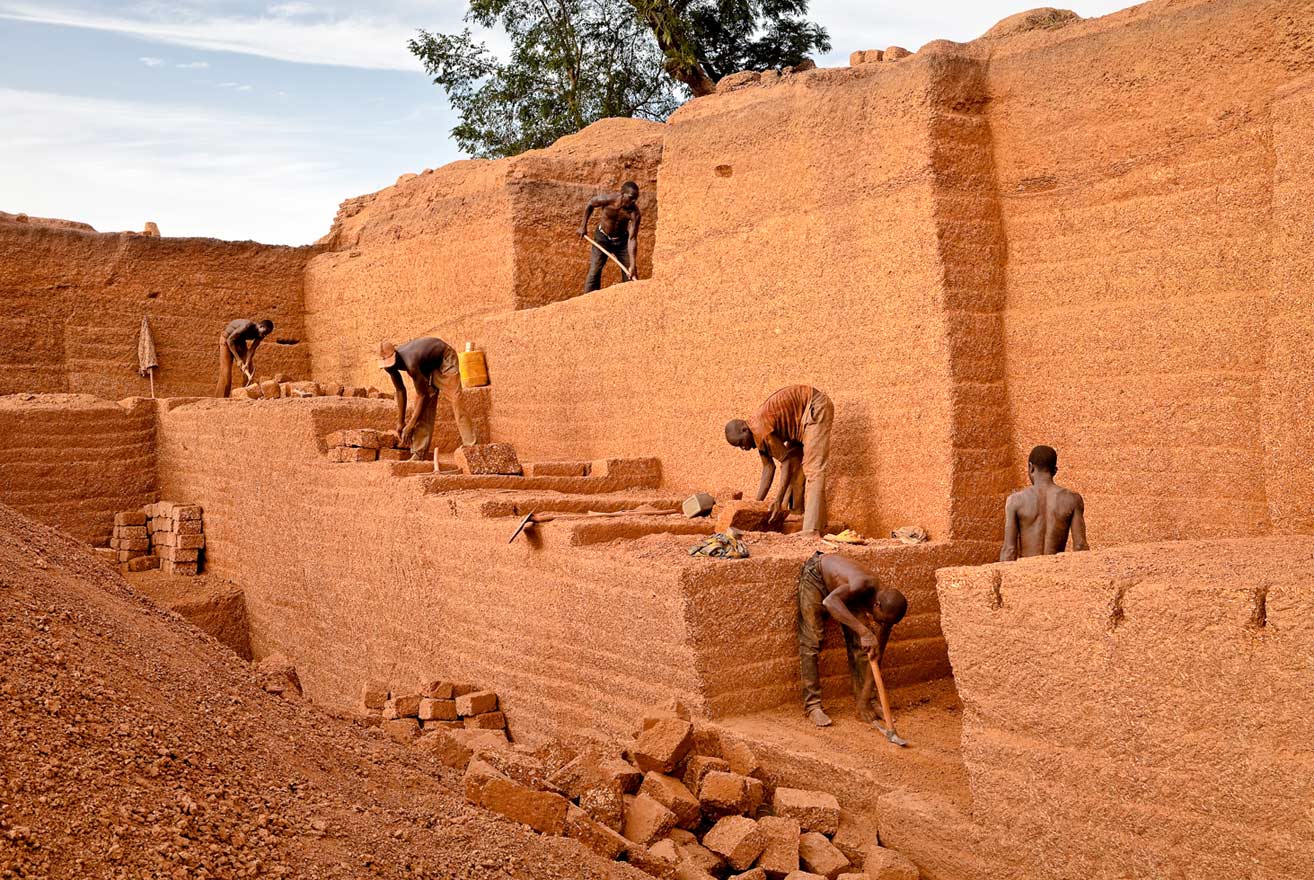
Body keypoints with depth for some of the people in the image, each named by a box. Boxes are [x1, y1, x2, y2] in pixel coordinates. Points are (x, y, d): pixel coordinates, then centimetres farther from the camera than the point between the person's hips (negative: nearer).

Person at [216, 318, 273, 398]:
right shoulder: (248, 326, -36)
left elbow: (252, 349, -18)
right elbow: (230, 340, -31)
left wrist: (247, 363, -33)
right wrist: (238, 358, -34)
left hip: (240, 340, 7)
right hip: (227, 338, -7)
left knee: (251, 368, -2)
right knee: (226, 372, -11)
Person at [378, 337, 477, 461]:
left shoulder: (410, 363, -41)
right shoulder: (390, 363, -18)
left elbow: (424, 395, -34)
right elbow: (400, 390, -6)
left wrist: (410, 425, -31)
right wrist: (400, 422, -6)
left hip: (444, 358, -8)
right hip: (427, 365, 8)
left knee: (455, 401, -19)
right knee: (422, 405, 0)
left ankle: (470, 447, -25)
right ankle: (419, 454, 0)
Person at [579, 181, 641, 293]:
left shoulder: (634, 213, -29)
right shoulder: (607, 200, -28)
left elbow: (632, 239, -29)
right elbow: (590, 204, -5)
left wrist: (632, 264, -37)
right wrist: (583, 226, 0)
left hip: (622, 240, 1)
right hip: (602, 238, -1)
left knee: (630, 275, 0)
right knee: (594, 271, -6)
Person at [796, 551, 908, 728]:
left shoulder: (886, 611, -21)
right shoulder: (864, 586, -41)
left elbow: (876, 656, -15)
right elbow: (829, 601, -59)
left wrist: (865, 700, -17)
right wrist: (863, 630, -64)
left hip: (842, 584, 6)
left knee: (858, 644, -1)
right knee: (811, 642, -11)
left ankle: (862, 698, 12)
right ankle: (812, 705, -7)